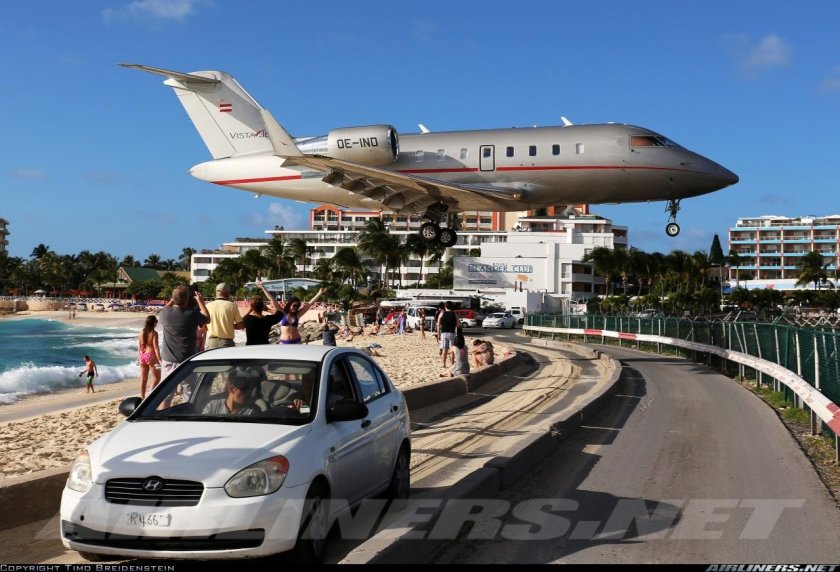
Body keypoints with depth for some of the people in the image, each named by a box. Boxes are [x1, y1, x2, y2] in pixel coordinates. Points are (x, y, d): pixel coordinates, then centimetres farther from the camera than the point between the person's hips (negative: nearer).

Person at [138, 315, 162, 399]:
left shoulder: (141, 332, 6)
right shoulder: (154, 333, -11)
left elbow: (139, 346, 11)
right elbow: (156, 347, -16)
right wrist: (159, 359, -16)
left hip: (142, 356, 6)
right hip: (151, 356, -6)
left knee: (143, 379, 12)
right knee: (157, 377, 6)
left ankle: (142, 397, 16)